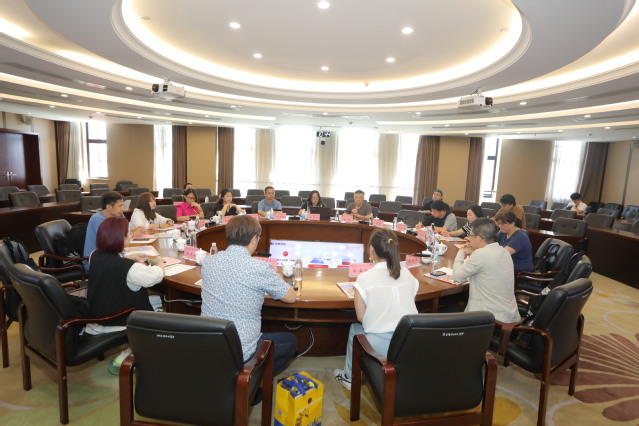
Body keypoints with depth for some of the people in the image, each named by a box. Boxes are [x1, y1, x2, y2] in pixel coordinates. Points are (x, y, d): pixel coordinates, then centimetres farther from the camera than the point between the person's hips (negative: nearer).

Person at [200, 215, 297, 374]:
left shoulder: (207, 262, -4)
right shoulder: (260, 268, -21)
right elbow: (291, 297, -6)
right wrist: (275, 280, 13)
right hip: (240, 353, -6)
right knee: (291, 341, 20)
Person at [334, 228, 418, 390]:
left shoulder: (365, 278, -12)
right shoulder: (407, 274, 1)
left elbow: (361, 317, -6)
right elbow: (407, 307, 12)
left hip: (382, 346, -4)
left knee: (354, 328, 26)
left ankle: (349, 377, 41)